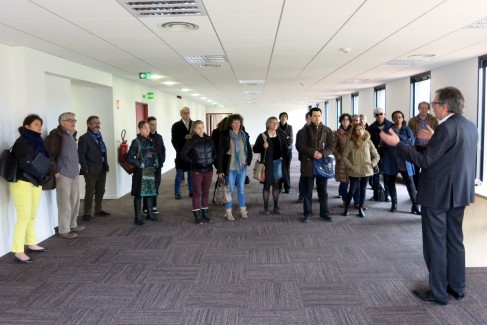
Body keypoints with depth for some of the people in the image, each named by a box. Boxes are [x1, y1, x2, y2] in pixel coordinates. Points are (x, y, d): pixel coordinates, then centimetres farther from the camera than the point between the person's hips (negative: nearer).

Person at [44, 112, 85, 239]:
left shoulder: (72, 135, 14)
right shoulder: (56, 135, -12)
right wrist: (55, 170, -17)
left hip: (74, 174, 8)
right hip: (63, 174, -8)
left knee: (75, 201, 14)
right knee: (65, 203, -2)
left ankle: (72, 225, 28)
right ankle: (64, 230, 8)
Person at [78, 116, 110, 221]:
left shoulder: (99, 136, 14)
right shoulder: (84, 138, -8)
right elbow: (81, 155, -12)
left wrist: (105, 165, 8)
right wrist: (86, 168, -15)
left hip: (102, 169, 7)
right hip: (91, 170, -7)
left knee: (100, 191, 13)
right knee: (90, 192, -1)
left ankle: (98, 210, 25)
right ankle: (87, 213, 7)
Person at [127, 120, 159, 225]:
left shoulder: (151, 141, 9)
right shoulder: (136, 142, -8)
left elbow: (155, 154, 20)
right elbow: (130, 157, -11)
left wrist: (156, 164, 7)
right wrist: (139, 165, -12)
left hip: (151, 171, 6)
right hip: (140, 172, -6)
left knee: (150, 192, 13)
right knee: (139, 194, 0)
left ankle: (150, 213, 26)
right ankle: (138, 217, 7)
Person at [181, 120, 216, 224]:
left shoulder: (209, 139, 5)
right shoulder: (191, 141, -7)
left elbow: (215, 151, 17)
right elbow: (183, 154, -5)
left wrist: (212, 160, 6)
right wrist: (192, 162, -6)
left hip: (208, 170, 4)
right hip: (196, 171, -4)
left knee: (206, 192, 11)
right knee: (197, 192, 1)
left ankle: (205, 213, 21)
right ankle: (197, 215, 8)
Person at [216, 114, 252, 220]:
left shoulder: (244, 135, 3)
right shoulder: (225, 136, -10)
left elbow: (249, 149, 16)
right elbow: (220, 153, -10)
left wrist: (248, 160, 4)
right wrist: (220, 169, -13)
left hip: (242, 166, 4)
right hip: (230, 167, -4)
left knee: (241, 188, 13)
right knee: (230, 189, 5)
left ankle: (243, 210, 26)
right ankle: (228, 212, 17)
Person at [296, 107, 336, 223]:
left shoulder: (327, 130, 7)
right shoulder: (305, 130, 2)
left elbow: (331, 145, 1)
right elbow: (300, 145, -6)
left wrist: (322, 154, -15)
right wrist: (313, 152, -16)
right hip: (308, 163, -1)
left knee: (323, 191, 10)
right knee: (308, 191, 5)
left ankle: (324, 213, 21)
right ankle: (307, 214, 14)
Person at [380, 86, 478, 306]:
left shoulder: (446, 128, -20)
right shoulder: (470, 127, 8)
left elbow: (425, 161, -21)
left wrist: (397, 144, -18)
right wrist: (433, 140, 20)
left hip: (438, 194, -9)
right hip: (459, 192, 9)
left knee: (435, 244, 2)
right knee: (455, 241, 18)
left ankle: (438, 293, 12)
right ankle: (457, 287, 28)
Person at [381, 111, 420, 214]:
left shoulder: (408, 130, 9)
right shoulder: (387, 130, 7)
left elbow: (412, 142, -6)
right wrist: (404, 142, -11)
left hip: (404, 159, -1)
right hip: (391, 159, 1)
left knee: (410, 182, -6)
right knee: (391, 182, 6)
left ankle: (415, 205, -2)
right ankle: (394, 203, 19)